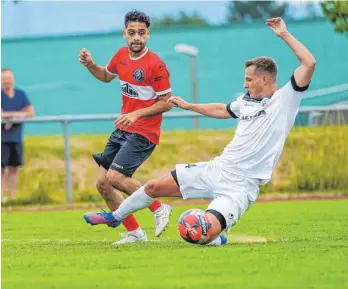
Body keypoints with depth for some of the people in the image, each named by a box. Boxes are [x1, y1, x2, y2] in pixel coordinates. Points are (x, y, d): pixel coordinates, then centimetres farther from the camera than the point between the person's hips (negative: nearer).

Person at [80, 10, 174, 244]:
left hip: (144, 133, -8)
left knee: (115, 177, -21)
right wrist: (90, 65, 6)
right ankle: (134, 233, 14)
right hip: (123, 129, 8)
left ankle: (159, 209, -3)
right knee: (103, 184, 4)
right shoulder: (122, 55, 4)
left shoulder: (156, 65, -17)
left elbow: (167, 103, -14)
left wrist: (137, 114, -22)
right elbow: (106, 76, 25)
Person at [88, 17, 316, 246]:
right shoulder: (247, 101, 12)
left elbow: (309, 63, -19)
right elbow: (222, 110, 35)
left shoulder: (285, 100, -8)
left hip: (240, 185, -7)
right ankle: (116, 217, 38)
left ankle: (216, 240, 11)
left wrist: (284, 34, -18)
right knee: (155, 186, 11)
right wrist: (188, 106, 43)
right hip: (216, 169, 7)